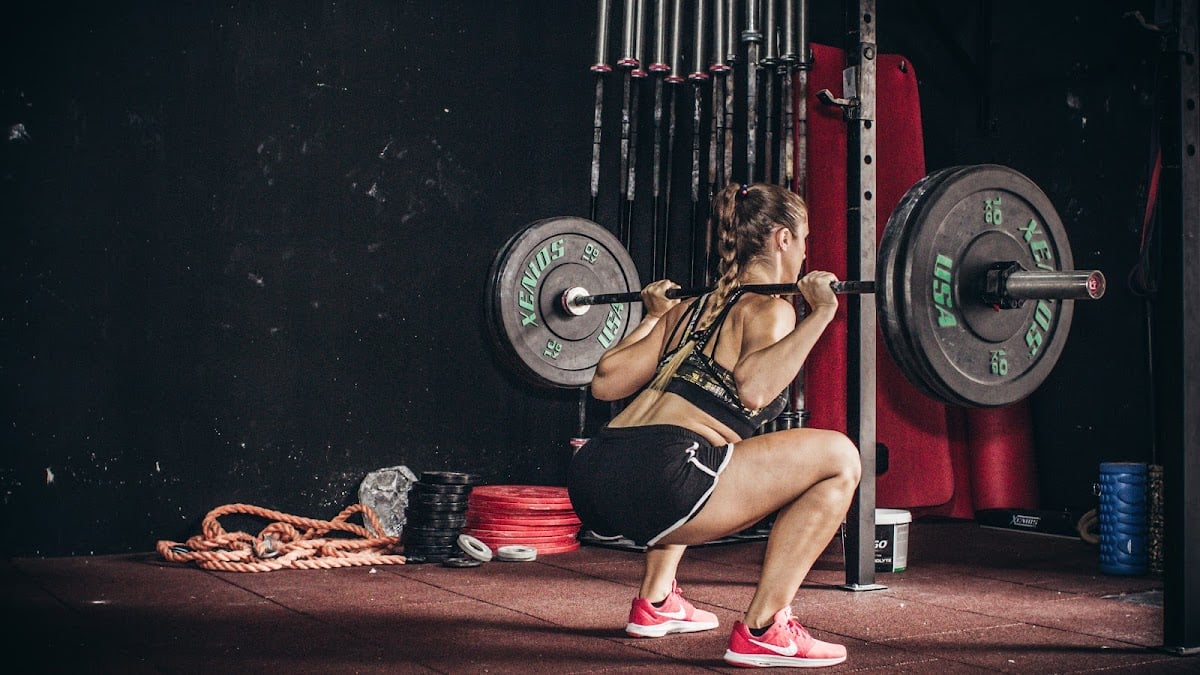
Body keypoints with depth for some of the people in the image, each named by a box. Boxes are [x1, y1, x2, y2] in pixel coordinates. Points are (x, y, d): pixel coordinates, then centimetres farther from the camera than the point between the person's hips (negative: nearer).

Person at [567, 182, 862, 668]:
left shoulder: (691, 307, 23)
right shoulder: (770, 308, 3)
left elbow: (605, 381, 21)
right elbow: (752, 388, -19)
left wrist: (654, 317, 34)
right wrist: (820, 314, -13)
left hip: (590, 481, 9)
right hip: (653, 483, -9)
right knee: (838, 458, -1)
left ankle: (655, 601, 31)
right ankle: (761, 630, -2)